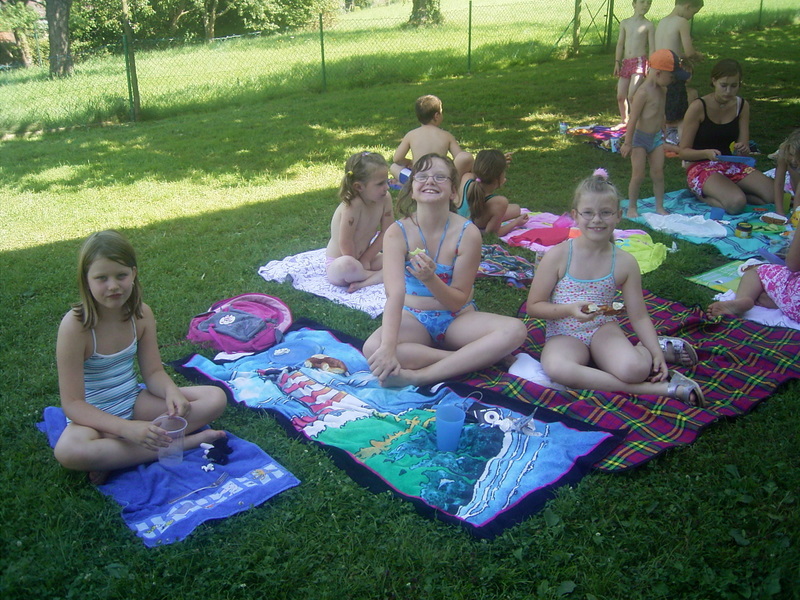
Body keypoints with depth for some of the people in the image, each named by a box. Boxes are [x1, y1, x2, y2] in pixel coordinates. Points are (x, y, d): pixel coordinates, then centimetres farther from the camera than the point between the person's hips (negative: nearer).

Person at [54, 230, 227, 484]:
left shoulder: (141, 314, -8)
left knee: (215, 398, -11)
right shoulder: (75, 326, -22)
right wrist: (127, 428, -35)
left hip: (135, 403, 5)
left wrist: (171, 392, -25)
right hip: (93, 415, -5)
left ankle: (113, 457, -18)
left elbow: (153, 372, 0)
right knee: (68, 450, -39)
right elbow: (72, 403, -22)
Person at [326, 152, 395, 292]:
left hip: (364, 259, 7)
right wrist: (360, 264, -12)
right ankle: (383, 275, -13)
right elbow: (345, 243, -27)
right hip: (337, 264, -6)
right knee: (346, 265, -40)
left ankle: (364, 282, -24)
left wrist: (366, 259, -10)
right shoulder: (352, 205, -29)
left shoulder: (385, 198, -10)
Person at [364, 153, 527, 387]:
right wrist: (388, 348, -40)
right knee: (373, 349, -32)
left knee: (515, 330, -26)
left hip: (457, 319, 1)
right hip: (413, 319, -1)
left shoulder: (468, 233, -13)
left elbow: (458, 300, -10)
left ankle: (419, 375, -29)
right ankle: (472, 360, -22)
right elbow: (395, 293, -27)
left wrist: (430, 279, -31)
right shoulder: (398, 232, -14)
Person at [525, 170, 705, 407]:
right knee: (556, 368, -38)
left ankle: (658, 348, 3)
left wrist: (656, 353, -11)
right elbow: (533, 306, -5)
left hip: (603, 329, 0)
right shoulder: (558, 256, -9)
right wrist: (569, 310, -21)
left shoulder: (625, 263, -2)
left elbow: (639, 316, 2)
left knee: (633, 369, -35)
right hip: (564, 335, 0)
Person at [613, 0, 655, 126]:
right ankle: (624, 120, 27)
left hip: (640, 62, -5)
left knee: (631, 95, -18)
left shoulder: (649, 25, 0)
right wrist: (617, 62, 7)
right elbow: (620, 44, 13)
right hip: (626, 62, 5)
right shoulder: (624, 23, 10)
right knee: (620, 95, 6)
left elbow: (652, 47, -1)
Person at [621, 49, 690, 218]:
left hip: (656, 137, 7)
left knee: (658, 173, 6)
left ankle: (660, 207, 15)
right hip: (640, 138, -7)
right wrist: (628, 143, -19)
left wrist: (663, 135, 24)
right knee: (638, 175, -2)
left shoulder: (662, 90, 6)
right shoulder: (643, 92, -20)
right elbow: (633, 119, -20)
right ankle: (632, 208, 12)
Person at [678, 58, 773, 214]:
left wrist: (743, 149, -21)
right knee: (736, 203, -32)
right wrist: (707, 153, -30)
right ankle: (703, 195, -2)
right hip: (700, 167, -6)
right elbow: (684, 151, -11)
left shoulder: (742, 105, 4)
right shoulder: (698, 107, -13)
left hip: (731, 165, 6)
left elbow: (744, 146, 4)